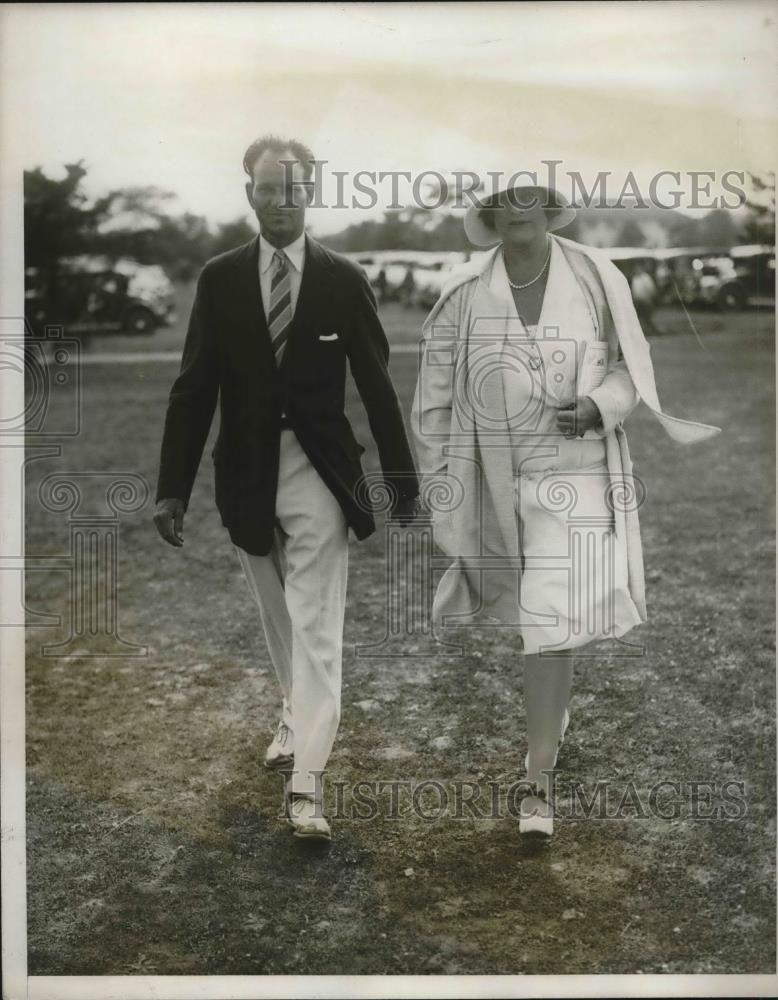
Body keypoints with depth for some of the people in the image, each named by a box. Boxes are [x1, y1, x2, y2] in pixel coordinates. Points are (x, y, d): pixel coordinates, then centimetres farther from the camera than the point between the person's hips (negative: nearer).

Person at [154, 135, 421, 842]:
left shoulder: (344, 280, -3)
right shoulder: (220, 278, 0)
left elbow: (376, 384, 0)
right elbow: (194, 388, -1)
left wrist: (402, 477, 2)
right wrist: (173, 488, -5)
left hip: (318, 472, -2)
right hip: (248, 473, 3)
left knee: (316, 626, -7)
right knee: (279, 616, 18)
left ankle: (305, 784, -7)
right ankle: (298, 717, 42)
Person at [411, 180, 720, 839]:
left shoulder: (596, 278, -7)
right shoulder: (464, 296, -5)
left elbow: (632, 365, 2)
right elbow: (436, 391, 0)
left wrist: (598, 406, -18)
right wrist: (436, 476, 0)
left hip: (574, 470, -2)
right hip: (496, 472, 3)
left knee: (553, 619, -10)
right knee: (524, 602, 20)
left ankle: (540, 779, -2)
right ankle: (555, 704, 52)